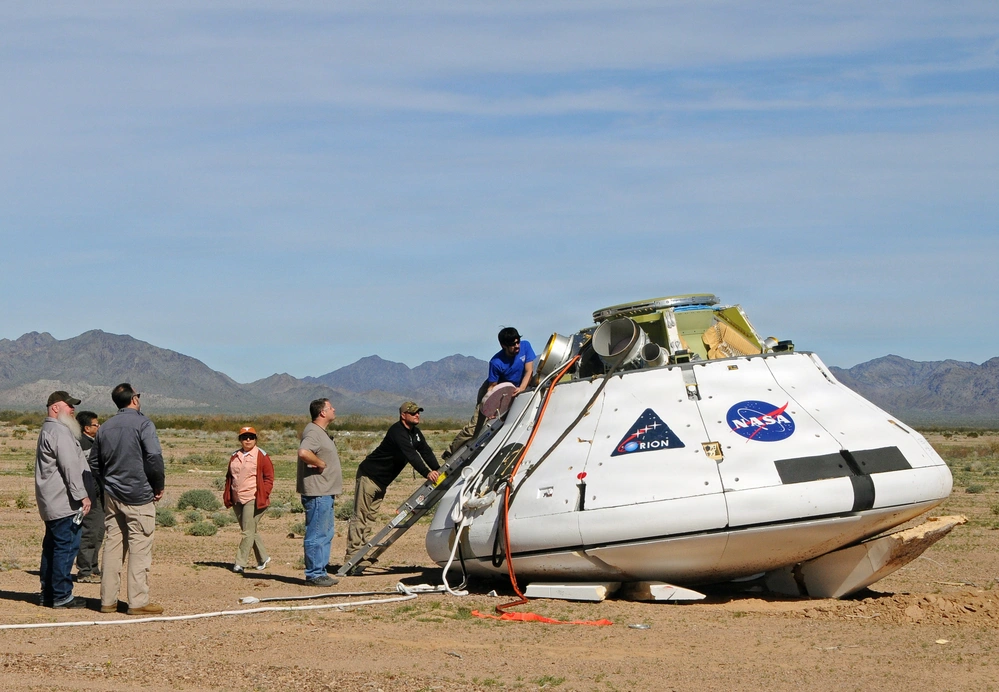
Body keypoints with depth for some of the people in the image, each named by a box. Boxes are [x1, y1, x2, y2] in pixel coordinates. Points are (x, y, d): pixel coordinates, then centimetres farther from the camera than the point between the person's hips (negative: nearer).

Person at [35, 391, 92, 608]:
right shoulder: (60, 432, -14)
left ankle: (48, 594, 20)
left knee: (51, 547, 14)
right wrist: (82, 495, -19)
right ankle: (61, 596, -7)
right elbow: (70, 467, -21)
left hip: (52, 503, 11)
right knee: (66, 547, -8)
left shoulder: (47, 431, 20)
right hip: (64, 502, -11)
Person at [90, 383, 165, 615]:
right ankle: (138, 602, -5)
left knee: (112, 546, 10)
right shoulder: (142, 424, -9)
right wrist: (159, 486, -4)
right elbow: (154, 457, -16)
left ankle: (108, 600, 11)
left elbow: (94, 462, 15)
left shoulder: (105, 428, 11)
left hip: (112, 496, 6)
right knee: (140, 548, -4)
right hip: (139, 496, -6)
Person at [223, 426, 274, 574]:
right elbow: (229, 477, 21)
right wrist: (227, 495, 11)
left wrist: (262, 495, -11)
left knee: (248, 532, -10)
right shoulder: (234, 457, 14)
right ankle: (263, 558, 25)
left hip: (253, 500, -6)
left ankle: (240, 563, -11)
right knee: (251, 531, 12)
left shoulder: (261, 456, -2)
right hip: (237, 500, 6)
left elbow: (269, 478, -3)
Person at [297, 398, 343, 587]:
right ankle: (314, 575, -4)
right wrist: (320, 463, -21)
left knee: (326, 534, 15)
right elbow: (303, 452, -35)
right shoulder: (313, 432, -16)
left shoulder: (321, 432, 18)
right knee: (316, 535, -7)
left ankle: (320, 572, 21)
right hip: (317, 493, -11)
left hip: (325, 493, 11)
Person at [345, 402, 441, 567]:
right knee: (360, 516, -9)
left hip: (382, 481, 9)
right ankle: (352, 556, -11)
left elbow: (426, 451, -2)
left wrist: (438, 470, -18)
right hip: (369, 475, -9)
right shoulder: (397, 431, -25)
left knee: (370, 517, 9)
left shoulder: (415, 433, 6)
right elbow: (411, 455, -37)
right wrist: (426, 473, -47)